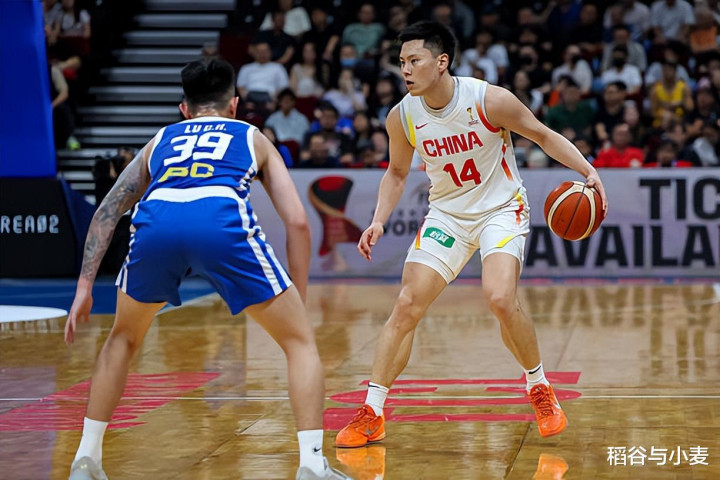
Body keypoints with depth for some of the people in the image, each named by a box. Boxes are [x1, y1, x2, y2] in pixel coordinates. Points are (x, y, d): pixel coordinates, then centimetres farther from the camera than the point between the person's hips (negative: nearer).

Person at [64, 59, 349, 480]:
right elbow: (297, 221, 23)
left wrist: (85, 286, 28)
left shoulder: (161, 140, 39)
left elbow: (107, 211, 30)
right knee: (300, 340, 14)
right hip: (222, 220, -2)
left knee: (124, 338, 30)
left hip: (156, 221, 3)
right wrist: (298, 299, 28)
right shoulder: (253, 138, 34)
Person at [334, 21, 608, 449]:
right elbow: (397, 173, 9)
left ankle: (541, 390, -1)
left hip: (502, 209, -4)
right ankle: (372, 414, 2)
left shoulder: (490, 100, -21)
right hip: (447, 214, 4)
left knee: (500, 299, -25)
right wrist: (379, 221, -5)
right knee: (406, 306, -7)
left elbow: (543, 135, -6)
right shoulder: (402, 117, -10)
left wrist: (589, 172, -17)